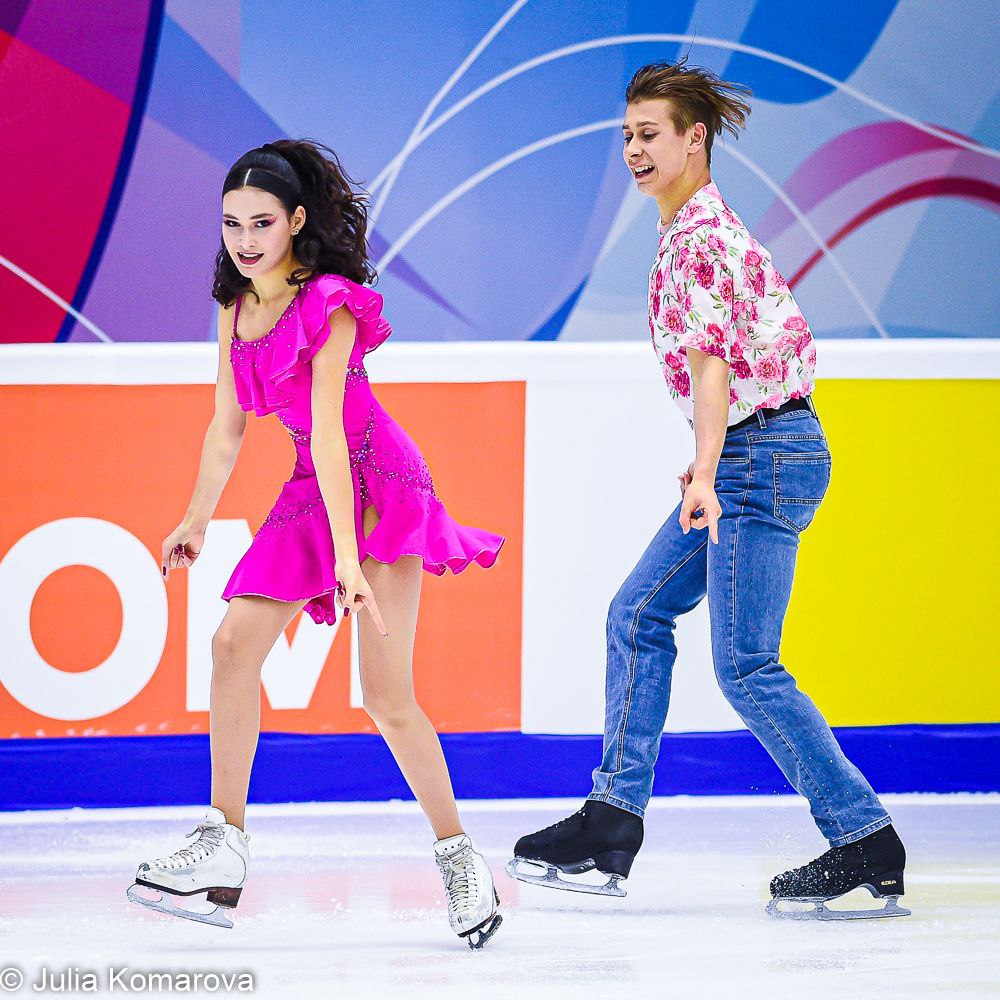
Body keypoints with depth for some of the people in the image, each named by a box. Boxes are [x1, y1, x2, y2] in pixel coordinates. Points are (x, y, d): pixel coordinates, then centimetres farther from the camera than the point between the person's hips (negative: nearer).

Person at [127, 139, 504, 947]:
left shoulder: (330, 305, -18)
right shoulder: (236, 306, 5)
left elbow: (327, 430, -27)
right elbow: (228, 424, 14)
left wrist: (347, 556, -30)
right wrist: (197, 522, 17)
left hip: (375, 483, -7)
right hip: (311, 489, 7)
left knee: (386, 692, -11)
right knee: (236, 643, -7)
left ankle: (460, 859, 2)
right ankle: (224, 853, -3)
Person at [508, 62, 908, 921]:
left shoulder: (702, 237, -15)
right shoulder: (696, 229, 15)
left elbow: (712, 360, -27)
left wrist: (706, 477, -37)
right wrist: (709, 467, 26)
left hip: (763, 455, -10)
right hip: (750, 455, 10)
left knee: (746, 665, -8)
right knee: (638, 616, 12)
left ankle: (868, 845, -4)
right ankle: (613, 826, 14)